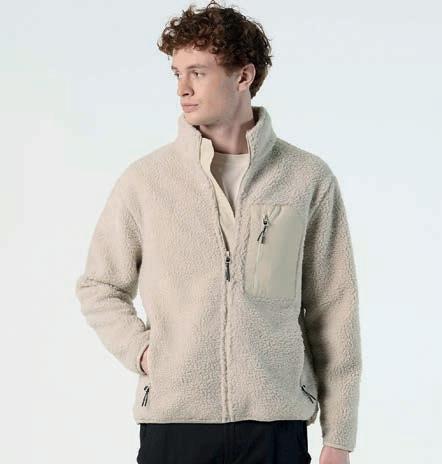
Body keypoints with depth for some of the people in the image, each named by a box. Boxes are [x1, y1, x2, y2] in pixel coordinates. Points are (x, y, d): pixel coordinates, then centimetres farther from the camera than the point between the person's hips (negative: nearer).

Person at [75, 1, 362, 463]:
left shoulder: (308, 179, 2)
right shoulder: (144, 179, 3)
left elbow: (332, 311, 4)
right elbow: (98, 287, 15)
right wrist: (140, 351, -3)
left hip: (277, 424, 0)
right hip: (172, 422, 1)